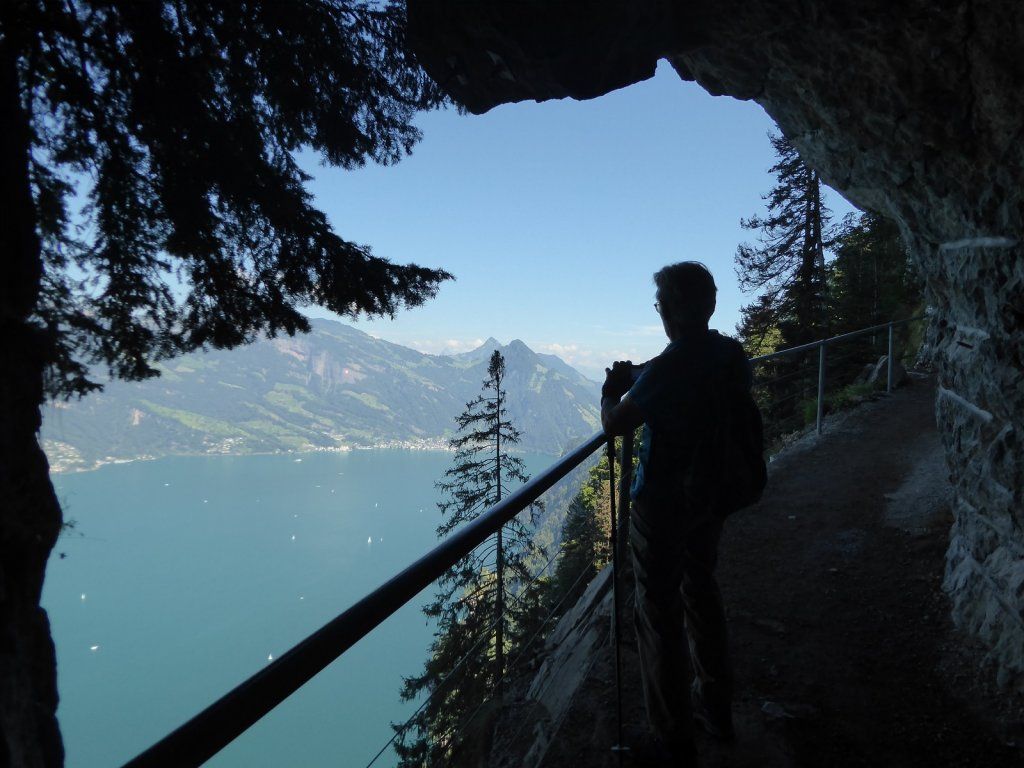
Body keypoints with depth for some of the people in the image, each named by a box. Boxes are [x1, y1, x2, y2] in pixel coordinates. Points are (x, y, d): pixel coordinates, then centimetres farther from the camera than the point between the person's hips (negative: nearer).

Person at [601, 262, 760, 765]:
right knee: (701, 591, 25)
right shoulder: (734, 355, -2)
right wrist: (640, 382, 13)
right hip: (713, 497, 8)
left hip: (662, 505, -7)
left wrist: (612, 391, -1)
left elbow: (614, 425, -23)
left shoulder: (667, 369, -26)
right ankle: (716, 709, 41)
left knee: (659, 612, 7)